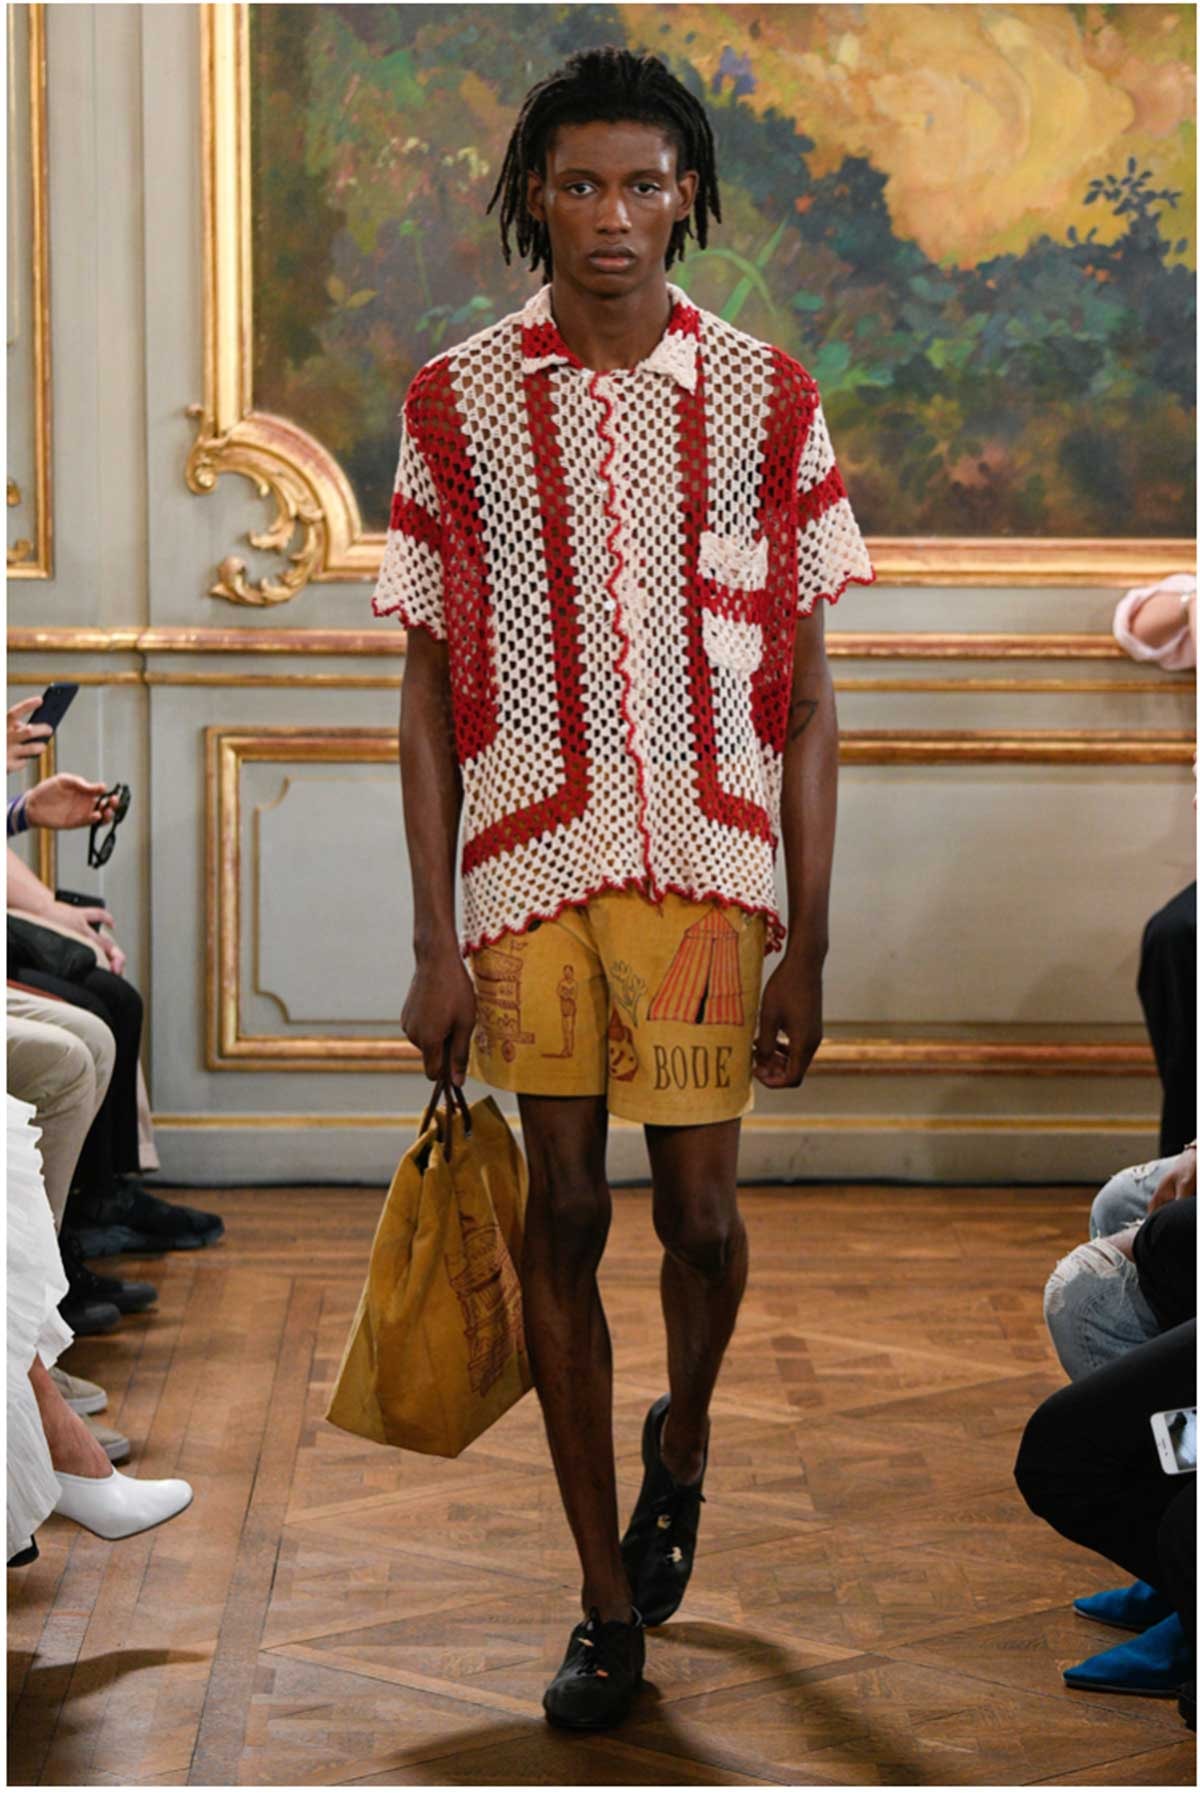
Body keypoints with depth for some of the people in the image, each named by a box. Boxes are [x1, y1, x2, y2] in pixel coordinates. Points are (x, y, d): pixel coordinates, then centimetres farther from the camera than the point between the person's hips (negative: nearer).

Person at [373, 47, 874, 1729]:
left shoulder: (767, 399, 3)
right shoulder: (460, 402, 3)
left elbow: (806, 693, 4)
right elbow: (429, 688, 4)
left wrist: (809, 944, 0)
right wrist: (433, 943, -1)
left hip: (710, 861, 0)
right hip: (530, 863, 0)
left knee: (698, 1207, 1)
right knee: (563, 1217, 3)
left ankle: (683, 1443, 35)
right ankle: (608, 1604, 15)